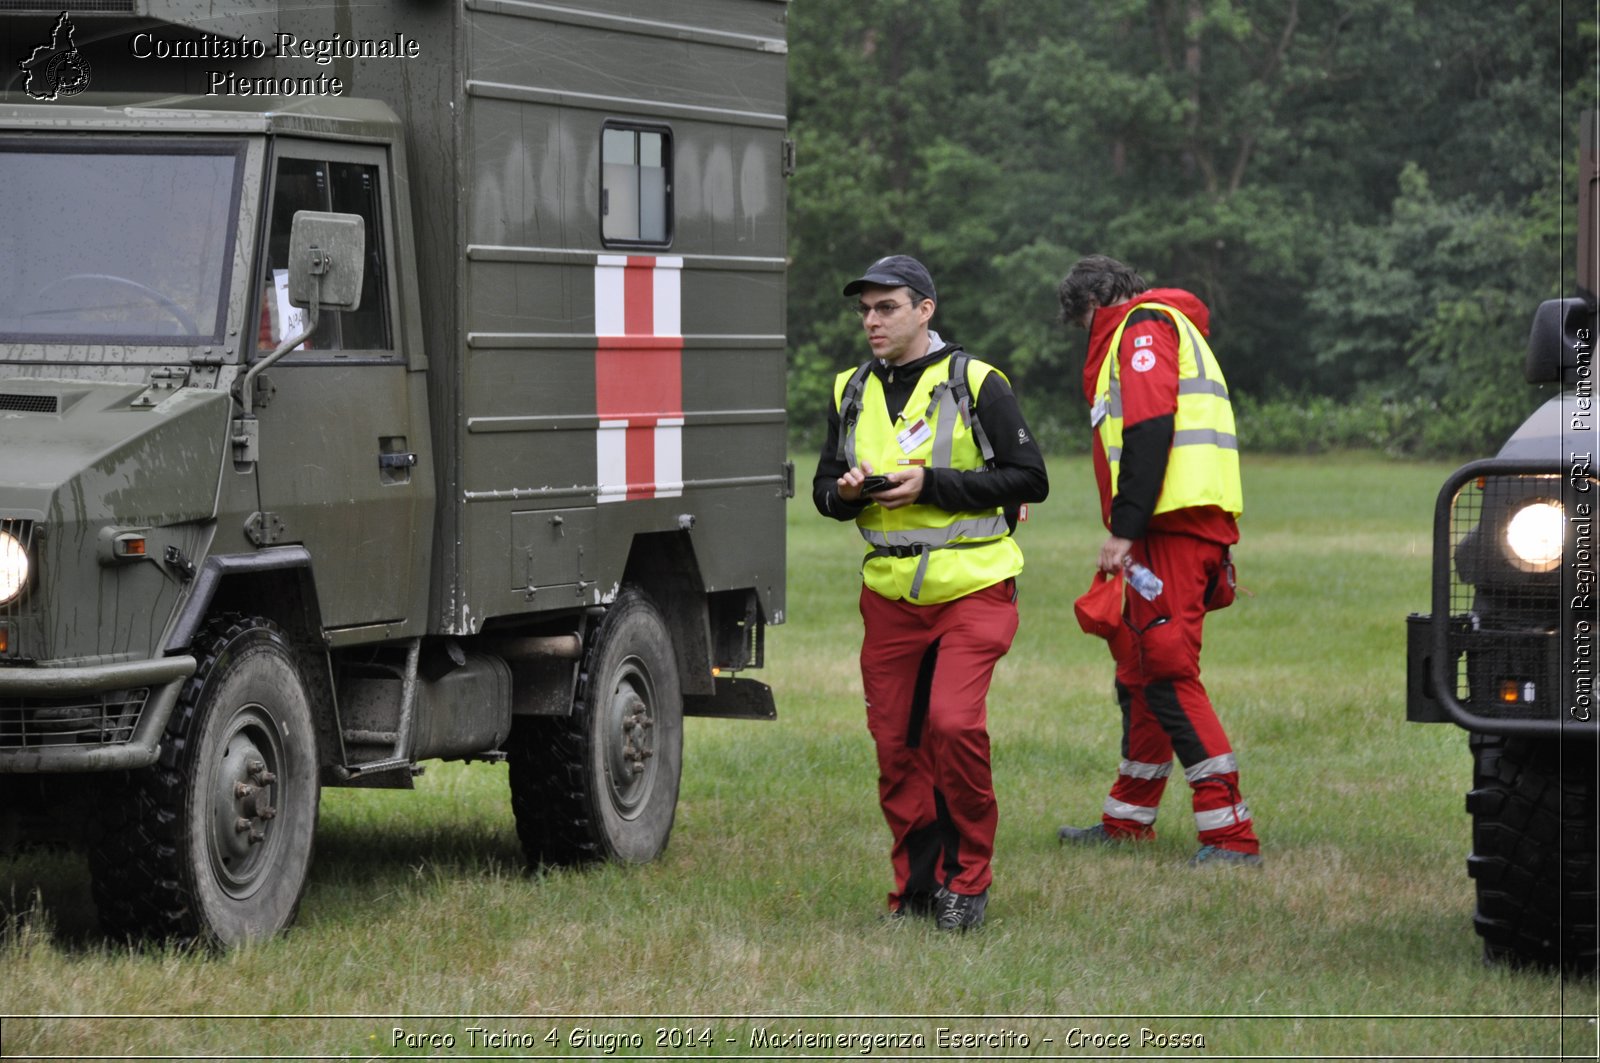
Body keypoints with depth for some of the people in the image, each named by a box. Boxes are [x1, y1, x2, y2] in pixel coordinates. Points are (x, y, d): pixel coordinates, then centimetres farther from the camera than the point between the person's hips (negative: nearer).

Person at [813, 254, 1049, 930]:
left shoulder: (977, 384, -4)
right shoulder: (852, 394, 12)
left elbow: (1028, 479, -7)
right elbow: (824, 487, 20)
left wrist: (931, 485, -16)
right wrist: (847, 492, -5)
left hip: (972, 590, -5)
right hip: (890, 596, 5)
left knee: (954, 723, -19)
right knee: (896, 743, 1)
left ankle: (969, 880, -5)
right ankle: (917, 887, 13)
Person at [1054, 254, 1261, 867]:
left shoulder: (1143, 325, -2)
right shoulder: (1171, 330, 28)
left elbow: (1151, 429, -16)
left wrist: (1124, 528, -19)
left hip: (1175, 526, -10)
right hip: (1188, 526, 10)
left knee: (1168, 677, -13)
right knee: (1140, 673, 18)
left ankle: (1231, 835, -18)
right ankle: (1128, 822, 29)